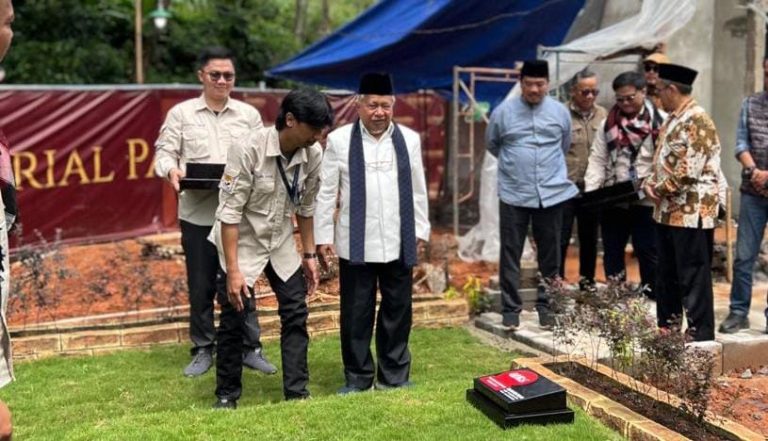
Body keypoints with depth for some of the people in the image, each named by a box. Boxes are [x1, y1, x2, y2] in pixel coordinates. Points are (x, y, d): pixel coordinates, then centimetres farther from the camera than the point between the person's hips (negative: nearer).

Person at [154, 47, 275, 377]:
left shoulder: (249, 114, 9)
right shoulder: (181, 113, 5)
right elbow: (164, 151, 3)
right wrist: (171, 170, -19)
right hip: (197, 214, 0)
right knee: (201, 285, 8)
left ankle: (250, 347, 16)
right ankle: (203, 349, 20)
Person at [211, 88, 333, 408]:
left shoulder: (313, 154, -12)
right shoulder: (248, 148, -28)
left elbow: (305, 206, 3)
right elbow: (229, 212, -24)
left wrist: (309, 255, 7)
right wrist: (233, 270, -25)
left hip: (281, 241, 5)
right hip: (242, 241, -5)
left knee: (296, 313, 3)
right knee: (235, 319, 0)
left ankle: (297, 392, 13)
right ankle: (227, 394, 18)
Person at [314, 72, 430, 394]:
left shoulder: (409, 139, 4)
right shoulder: (339, 140, -3)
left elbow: (418, 190, 11)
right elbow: (326, 192, 0)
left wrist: (421, 230, 11)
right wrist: (323, 236, -1)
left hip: (398, 244, 2)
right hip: (356, 244, -2)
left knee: (397, 313, 10)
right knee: (356, 314, 6)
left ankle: (394, 377, 24)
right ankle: (357, 379, 20)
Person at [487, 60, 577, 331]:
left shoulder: (560, 112, 4)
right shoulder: (503, 112, -1)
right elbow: (491, 144, 15)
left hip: (552, 193, 2)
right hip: (514, 195, -1)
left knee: (549, 254, 9)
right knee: (510, 254, 2)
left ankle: (546, 306, 22)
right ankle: (510, 308, 12)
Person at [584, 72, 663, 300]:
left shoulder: (660, 121, -4)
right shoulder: (608, 123, 8)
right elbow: (598, 159, 6)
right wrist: (591, 191, -6)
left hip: (646, 201, -4)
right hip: (613, 201, 4)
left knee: (648, 253, 4)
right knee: (612, 253, 12)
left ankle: (652, 300, 16)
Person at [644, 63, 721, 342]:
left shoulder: (697, 121, -16)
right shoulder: (672, 120, 15)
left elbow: (687, 172, -23)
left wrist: (659, 189, -11)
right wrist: (650, 183, 2)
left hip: (691, 213, -10)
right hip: (668, 212, 10)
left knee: (693, 278, -3)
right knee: (667, 277, 17)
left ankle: (701, 337, 5)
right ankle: (666, 330, 29)